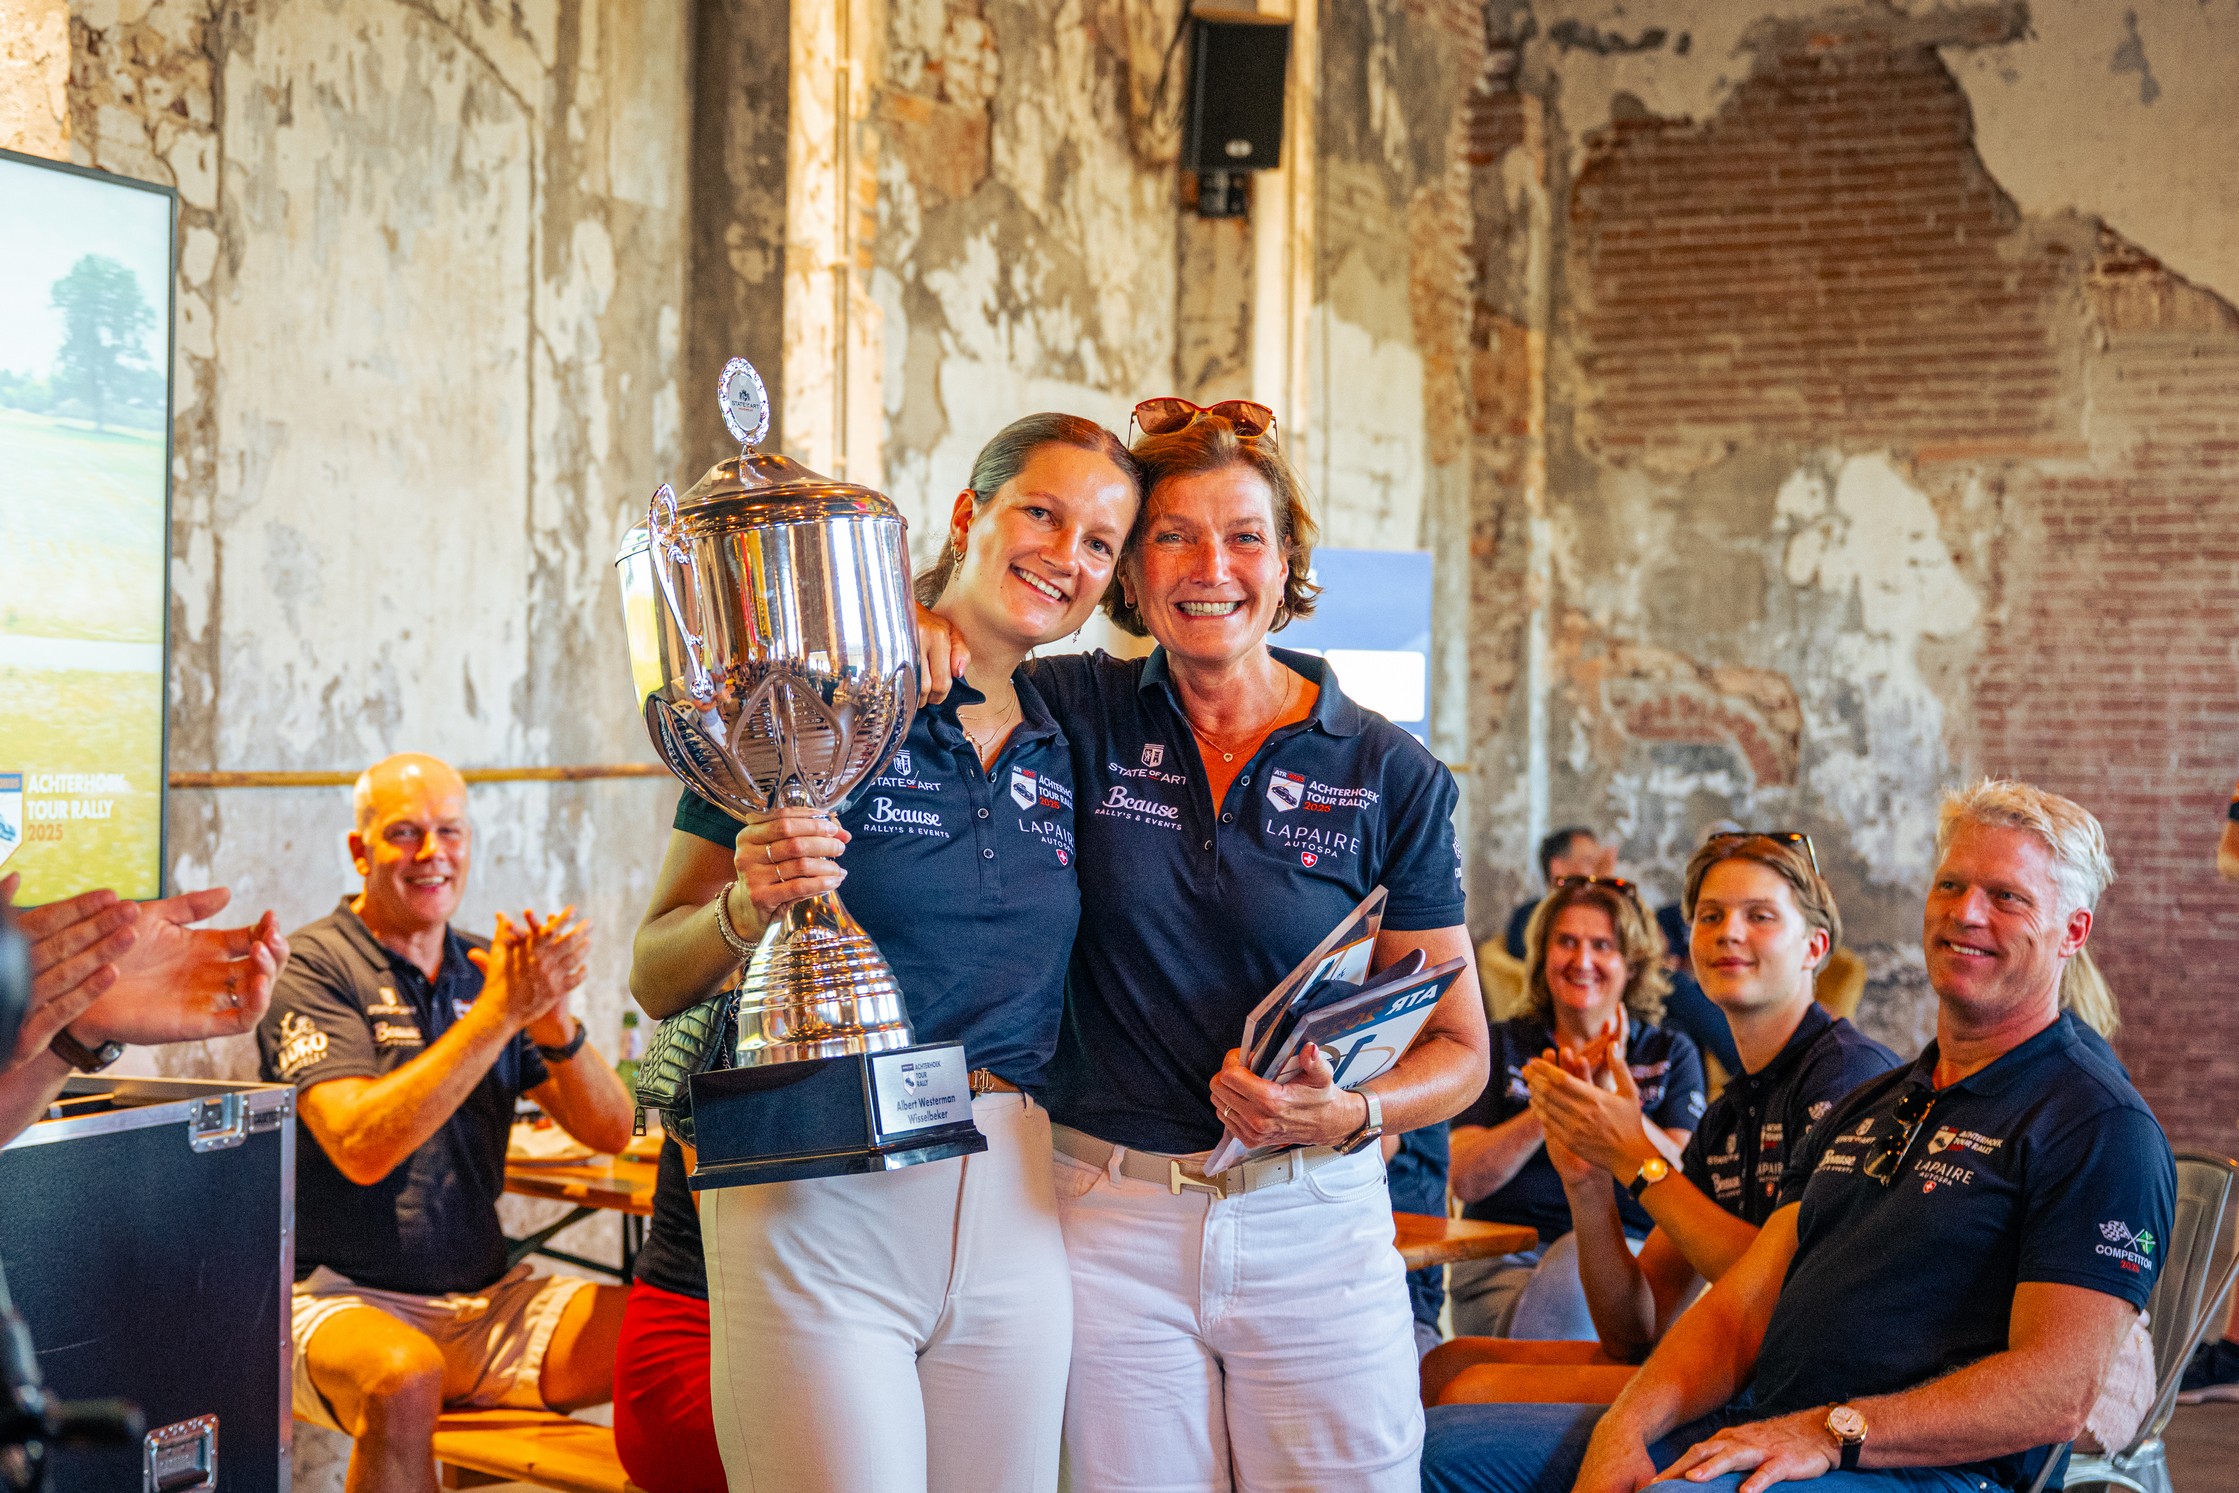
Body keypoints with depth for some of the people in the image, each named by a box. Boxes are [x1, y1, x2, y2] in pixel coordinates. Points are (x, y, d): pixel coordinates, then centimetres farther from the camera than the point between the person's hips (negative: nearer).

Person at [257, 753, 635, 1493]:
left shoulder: (488, 967, 12)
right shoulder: (313, 966, -5)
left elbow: (611, 1132, 7)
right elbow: (361, 1147, -20)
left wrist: (556, 1024, -13)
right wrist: (497, 1014, -22)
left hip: (487, 1297, 5)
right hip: (341, 1298, -5)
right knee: (404, 1378, -38)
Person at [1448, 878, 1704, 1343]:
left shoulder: (1671, 1054, 14)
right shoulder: (1503, 1046, 14)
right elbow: (1466, 1181, 1)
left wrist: (1614, 1093, -15)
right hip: (1505, 1259, 0)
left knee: (1577, 1261, -36)